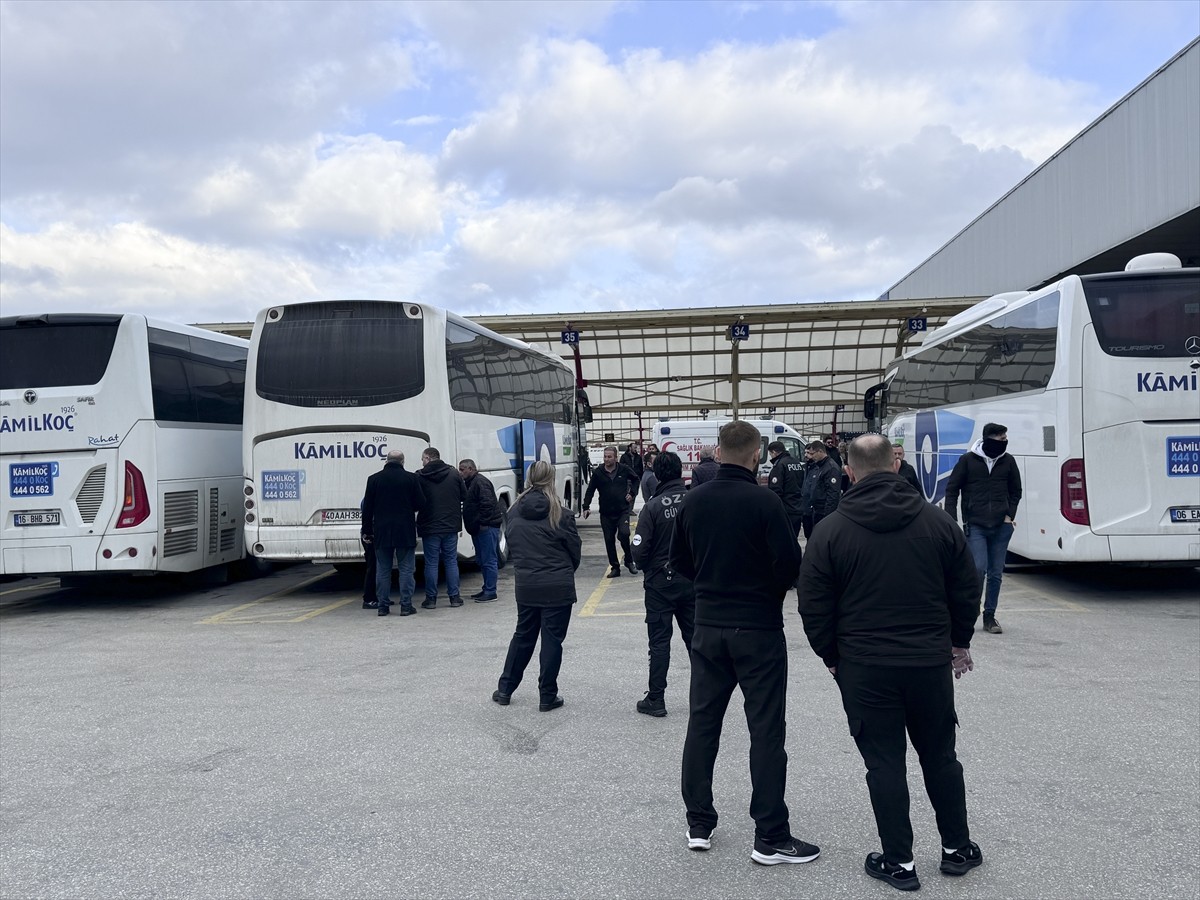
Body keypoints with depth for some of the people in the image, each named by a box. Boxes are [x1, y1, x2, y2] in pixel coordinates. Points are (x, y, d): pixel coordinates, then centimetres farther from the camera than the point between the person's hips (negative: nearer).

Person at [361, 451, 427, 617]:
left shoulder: (374, 479, 2)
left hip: (382, 532, 2)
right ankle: (406, 605, 2)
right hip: (405, 532, -1)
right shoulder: (411, 478, -3)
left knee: (382, 570, 8)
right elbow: (421, 505, -2)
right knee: (406, 569, 4)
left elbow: (367, 508, 3)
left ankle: (383, 605, 10)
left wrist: (366, 531, 11)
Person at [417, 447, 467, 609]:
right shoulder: (454, 474, 1)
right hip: (451, 526, 3)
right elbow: (464, 496, 5)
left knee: (431, 563, 4)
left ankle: (431, 598, 7)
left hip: (430, 527, -3)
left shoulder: (420, 477, -8)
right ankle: (454, 597, 11)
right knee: (451, 561, 10)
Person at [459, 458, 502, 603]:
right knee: (482, 560, 15)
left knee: (489, 560, -8)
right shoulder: (470, 483, 20)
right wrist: (474, 525, 18)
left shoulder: (480, 482, -14)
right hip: (479, 528, 11)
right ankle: (487, 589, 23)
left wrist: (482, 523, -22)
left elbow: (487, 504, -23)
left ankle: (490, 591, -6)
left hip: (487, 527, -11)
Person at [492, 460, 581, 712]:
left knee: (523, 635, 19)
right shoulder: (559, 514, -12)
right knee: (552, 640, 5)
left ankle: (505, 689, 25)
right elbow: (575, 549, -3)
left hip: (526, 585, 4)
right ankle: (547, 697, 11)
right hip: (557, 587, -4)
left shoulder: (514, 512, 0)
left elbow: (511, 547, 8)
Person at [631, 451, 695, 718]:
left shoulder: (652, 507, -15)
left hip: (660, 582, -3)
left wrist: (646, 569, 5)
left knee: (659, 641, 5)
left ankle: (656, 699, 7)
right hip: (693, 581, 3)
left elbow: (639, 550, -16)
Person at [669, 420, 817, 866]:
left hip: (708, 625, 5)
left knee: (702, 722, 13)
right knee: (765, 730, 3)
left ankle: (698, 824, 21)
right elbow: (791, 564, -16)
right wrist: (769, 585, 4)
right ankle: (770, 837, 8)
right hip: (758, 628, -5)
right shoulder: (764, 501, -16)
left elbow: (679, 560, 7)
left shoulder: (694, 499, 0)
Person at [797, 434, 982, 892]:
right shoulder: (937, 521, -1)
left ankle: (899, 862, 14)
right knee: (939, 756, 18)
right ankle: (957, 848, 31)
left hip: (864, 667, -2)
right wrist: (958, 642, 20)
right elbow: (966, 589, 6)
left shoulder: (830, 531, -8)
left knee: (884, 763, 7)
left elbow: (814, 607, -5)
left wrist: (832, 656, 9)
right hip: (931, 662, 3)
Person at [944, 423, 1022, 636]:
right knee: (979, 568, -12)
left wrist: (1010, 515, 5)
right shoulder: (968, 460, -4)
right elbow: (952, 490, 1)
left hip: (1001, 526, 3)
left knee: (996, 573, 7)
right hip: (975, 526, -3)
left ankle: (990, 616, 18)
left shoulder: (1008, 461, 5)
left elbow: (1016, 491, 17)